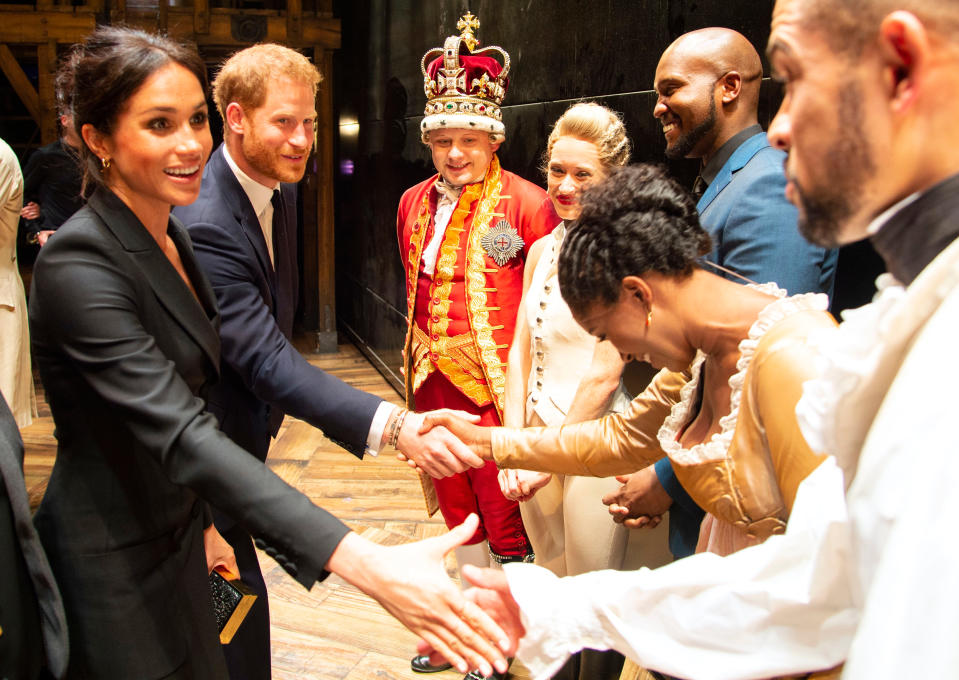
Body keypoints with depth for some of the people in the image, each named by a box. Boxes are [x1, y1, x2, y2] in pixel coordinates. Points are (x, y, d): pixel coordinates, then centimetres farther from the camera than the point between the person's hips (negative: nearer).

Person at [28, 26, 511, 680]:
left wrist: (198, 519, 12)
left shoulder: (172, 235, 3)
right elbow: (182, 436, -37)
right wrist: (363, 562, -46)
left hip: (173, 542, 8)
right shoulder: (79, 266, -25)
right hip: (112, 572, -8)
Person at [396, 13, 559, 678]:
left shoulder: (528, 204, -11)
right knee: (456, 508, 19)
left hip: (497, 386, -6)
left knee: (504, 517, 4)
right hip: (432, 381, 7)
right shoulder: (414, 203, 8)